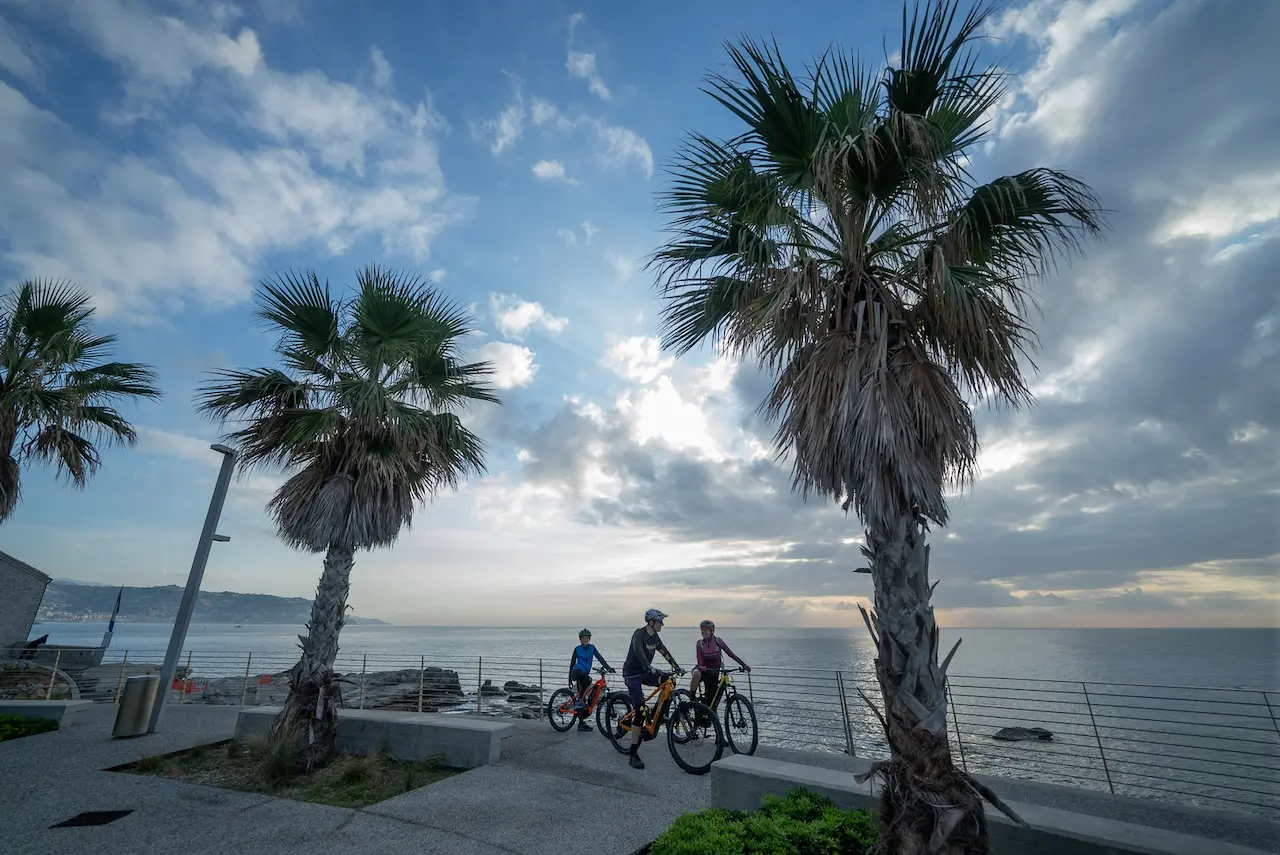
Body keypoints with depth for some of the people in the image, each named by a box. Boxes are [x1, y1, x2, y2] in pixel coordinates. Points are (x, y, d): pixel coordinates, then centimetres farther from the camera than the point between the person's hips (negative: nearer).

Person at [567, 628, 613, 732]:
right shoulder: (577, 649, 0)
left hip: (584, 674, 4)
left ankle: (581, 723, 10)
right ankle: (578, 701, -25)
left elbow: (600, 658, -2)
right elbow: (572, 663, 7)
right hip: (576, 672, -4)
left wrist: (608, 668, -16)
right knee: (586, 679, -35)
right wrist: (569, 679, 10)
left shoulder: (592, 648, 6)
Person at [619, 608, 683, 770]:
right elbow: (639, 651, -36)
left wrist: (676, 667, -2)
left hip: (645, 673, 8)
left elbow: (664, 651, 8)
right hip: (632, 674, -8)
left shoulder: (654, 637, 5)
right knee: (641, 711, -13)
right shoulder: (639, 634, -21)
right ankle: (633, 755, -5)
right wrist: (650, 667, -48)